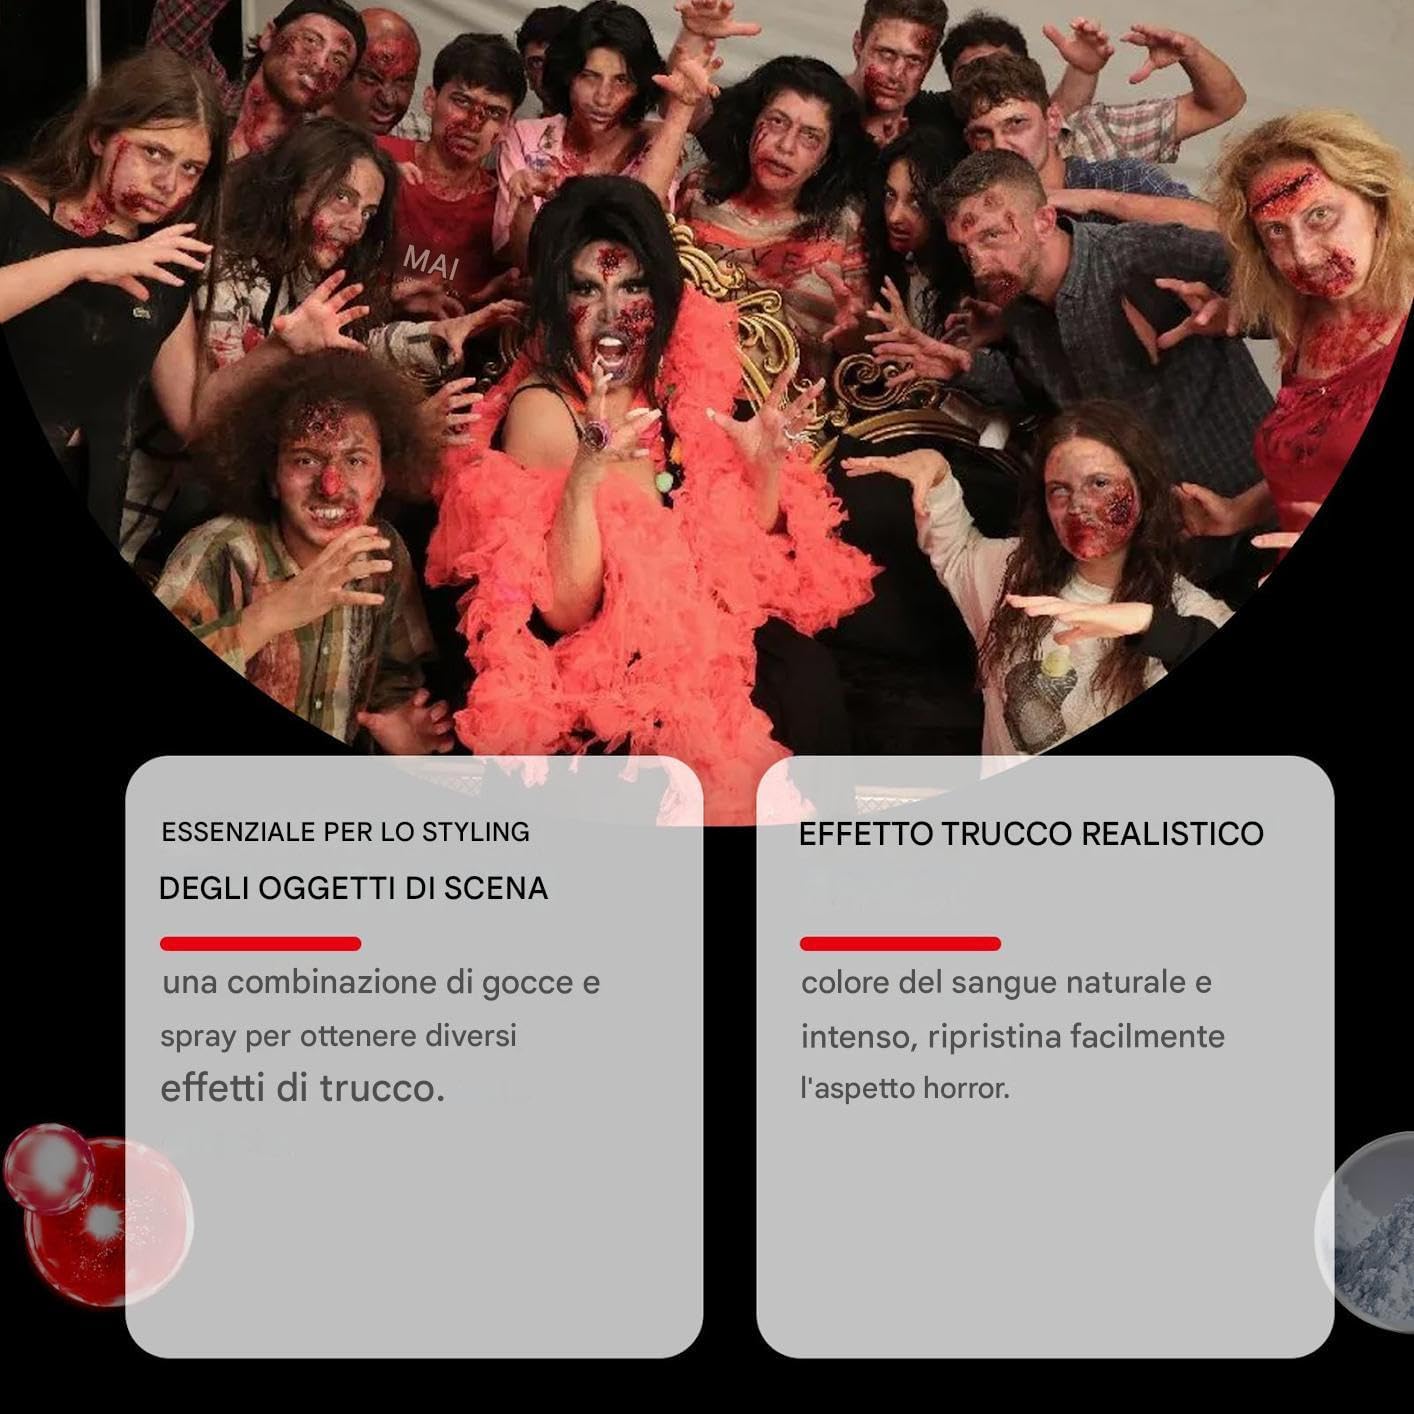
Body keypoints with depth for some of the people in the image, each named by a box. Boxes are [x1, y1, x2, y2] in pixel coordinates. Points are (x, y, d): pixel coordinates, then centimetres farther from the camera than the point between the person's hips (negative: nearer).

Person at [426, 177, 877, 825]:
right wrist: (585, 473, -31)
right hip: (598, 671, -5)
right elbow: (566, 610, -19)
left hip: (699, 644, 6)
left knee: (805, 672, -23)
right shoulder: (541, 409, -11)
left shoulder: (677, 387, 5)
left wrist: (767, 463, -6)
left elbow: (736, 558, 10)